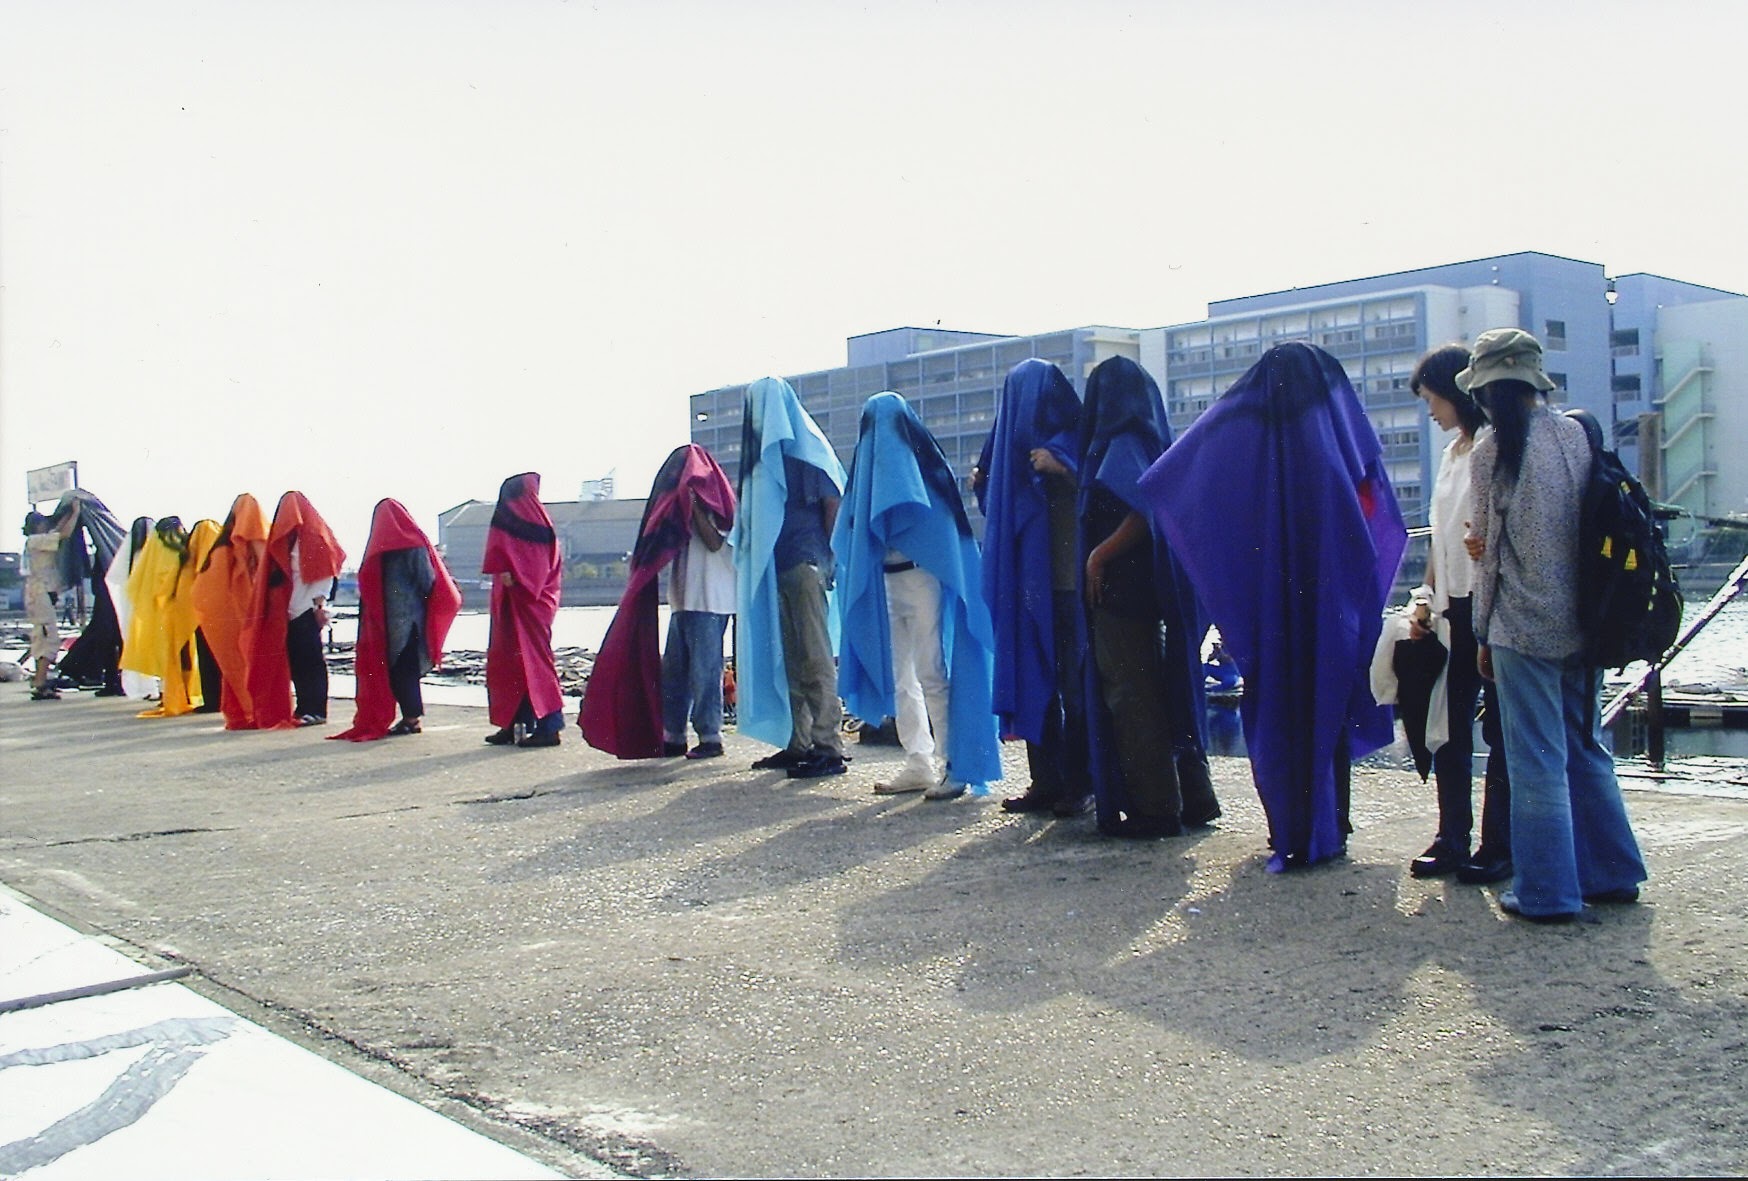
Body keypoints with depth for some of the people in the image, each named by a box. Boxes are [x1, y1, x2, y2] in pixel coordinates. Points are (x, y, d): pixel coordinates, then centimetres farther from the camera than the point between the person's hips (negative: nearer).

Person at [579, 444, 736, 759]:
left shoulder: (714, 503, -3)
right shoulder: (682, 507, 20)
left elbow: (715, 542, -18)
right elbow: (668, 548, 19)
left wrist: (694, 508, -16)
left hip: (709, 603, -9)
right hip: (683, 601, 9)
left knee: (704, 671, -8)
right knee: (673, 672, 9)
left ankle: (710, 737, -4)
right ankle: (673, 737, 13)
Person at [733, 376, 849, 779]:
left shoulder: (807, 448, -2)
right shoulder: (763, 455, 20)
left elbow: (833, 503, -8)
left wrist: (825, 560, -12)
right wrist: (748, 558, 13)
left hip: (804, 565, -8)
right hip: (772, 568, 8)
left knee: (815, 658, -8)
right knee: (788, 657, 8)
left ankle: (827, 748, -7)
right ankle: (797, 743, 12)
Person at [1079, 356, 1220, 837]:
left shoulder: (1124, 445, -12)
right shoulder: (1154, 442, 15)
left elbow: (1144, 509, -24)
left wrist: (1099, 556, -17)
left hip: (1120, 591, -9)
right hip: (1150, 591, 9)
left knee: (1130, 697, -4)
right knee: (1159, 693, 14)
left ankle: (1155, 808, 0)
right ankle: (1191, 798, 19)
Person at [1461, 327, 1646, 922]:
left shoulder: (1491, 452, -10)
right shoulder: (1580, 435, 5)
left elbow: (1489, 550, -5)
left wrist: (1484, 637, 5)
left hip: (1524, 626, -6)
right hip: (1583, 623, 6)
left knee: (1538, 761, 2)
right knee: (1585, 748, 19)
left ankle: (1546, 892, 8)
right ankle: (1612, 873, 26)